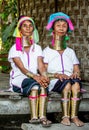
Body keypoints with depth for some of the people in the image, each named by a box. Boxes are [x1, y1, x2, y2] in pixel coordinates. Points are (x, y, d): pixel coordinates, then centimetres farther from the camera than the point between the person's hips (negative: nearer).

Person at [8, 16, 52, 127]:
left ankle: (42, 116, -45)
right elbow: (21, 68, -12)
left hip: (35, 78, 3)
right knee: (34, 85, -37)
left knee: (43, 85, -33)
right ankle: (34, 117, -43)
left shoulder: (37, 48, 16)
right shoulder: (15, 49, 2)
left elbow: (41, 65, 0)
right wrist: (35, 77, -30)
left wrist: (44, 76, -24)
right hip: (18, 78, -3)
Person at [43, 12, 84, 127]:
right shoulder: (47, 51, 14)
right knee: (67, 83, -37)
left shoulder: (70, 52, 25)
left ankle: (74, 116, -41)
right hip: (54, 82, -2)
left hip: (71, 79, 3)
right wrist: (56, 75, -16)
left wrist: (75, 74, -9)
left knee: (76, 83, -34)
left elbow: (77, 71, 16)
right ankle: (65, 116, -38)